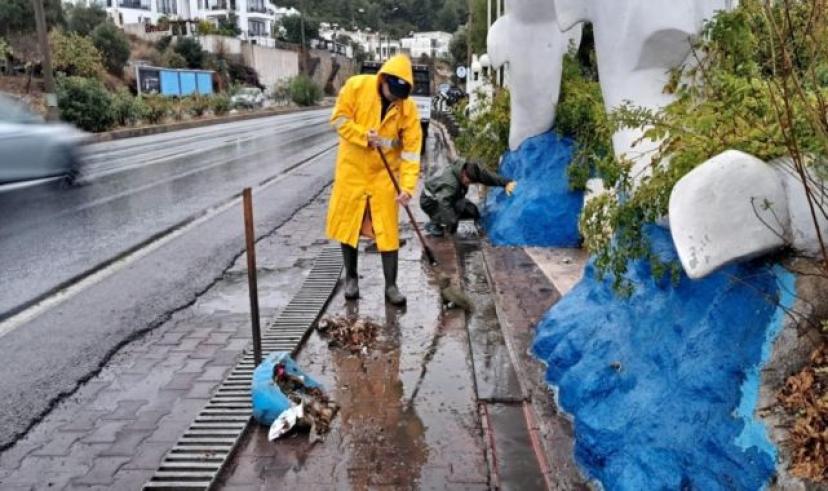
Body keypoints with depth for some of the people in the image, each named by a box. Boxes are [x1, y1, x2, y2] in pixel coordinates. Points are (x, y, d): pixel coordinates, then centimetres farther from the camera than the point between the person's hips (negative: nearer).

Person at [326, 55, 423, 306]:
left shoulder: (408, 108, -11)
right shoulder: (356, 86, -11)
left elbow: (411, 150, -13)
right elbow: (339, 118, -8)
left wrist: (407, 186, -23)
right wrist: (364, 136, -22)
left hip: (384, 174, 0)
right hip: (352, 168, 1)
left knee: (388, 230, 0)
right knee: (347, 224, 8)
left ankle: (391, 285, 12)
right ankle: (351, 277, 26)